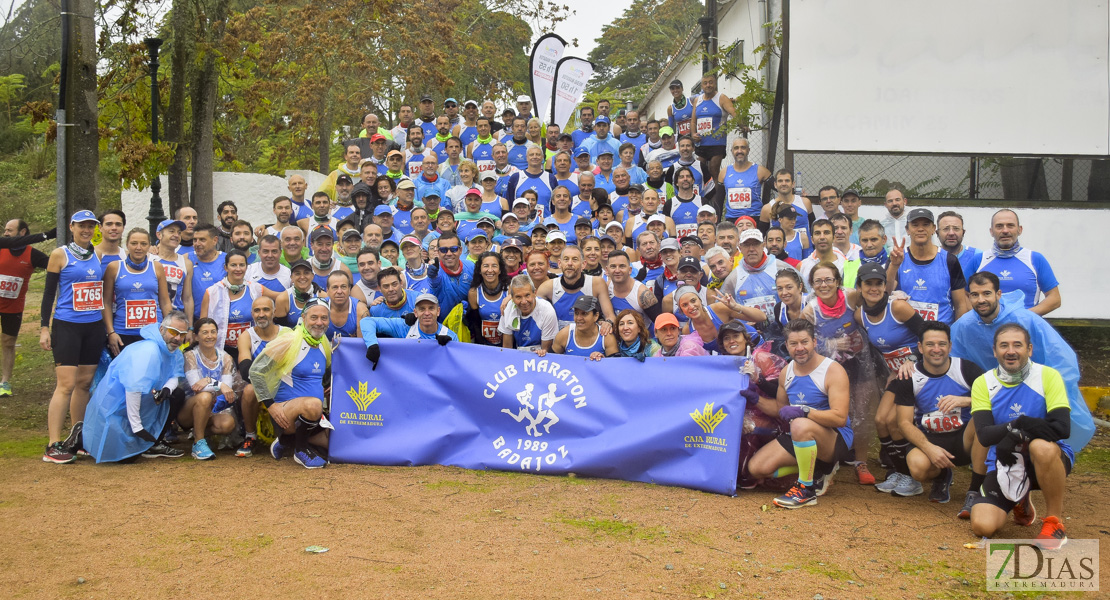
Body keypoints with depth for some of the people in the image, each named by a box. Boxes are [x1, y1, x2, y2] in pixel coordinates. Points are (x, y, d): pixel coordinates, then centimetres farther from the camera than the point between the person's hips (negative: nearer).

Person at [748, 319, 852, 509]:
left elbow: (840, 418, -26)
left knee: (801, 425, -40)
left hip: (835, 438, -7)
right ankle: (816, 470, 11)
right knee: (756, 468, -7)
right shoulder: (786, 372, 6)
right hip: (798, 437, 8)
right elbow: (780, 408, 17)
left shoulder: (833, 371, -16)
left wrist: (805, 411, -37)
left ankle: (807, 489, -20)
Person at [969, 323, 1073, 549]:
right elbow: (984, 435, -15)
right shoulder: (983, 384, -3)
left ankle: (1055, 522, -15)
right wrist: (1017, 425, -29)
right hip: (1004, 463, 2)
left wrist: (1018, 429, -27)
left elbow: (1062, 428, -22)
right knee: (982, 526, -17)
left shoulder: (1048, 376, -9)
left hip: (1046, 461, -2)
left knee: (1042, 446, -39)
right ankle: (1020, 503, 21)